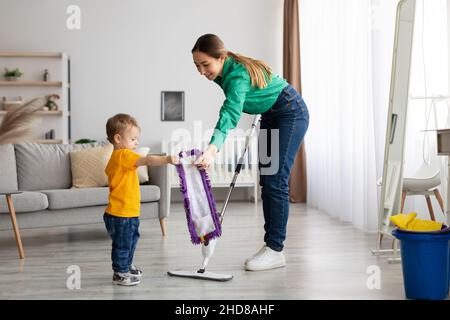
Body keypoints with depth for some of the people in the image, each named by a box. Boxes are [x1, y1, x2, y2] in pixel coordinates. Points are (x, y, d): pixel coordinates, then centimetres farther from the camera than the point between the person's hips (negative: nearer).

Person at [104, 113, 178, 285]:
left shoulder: (115, 157, 14)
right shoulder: (124, 155, -20)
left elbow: (109, 171, 29)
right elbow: (147, 160, -35)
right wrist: (167, 159, -44)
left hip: (129, 212, 11)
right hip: (121, 214, -11)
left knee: (131, 240, 25)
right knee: (122, 244, 3)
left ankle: (127, 265, 41)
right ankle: (120, 273, 16)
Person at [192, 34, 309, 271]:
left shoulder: (238, 75, -33)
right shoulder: (225, 72, -6)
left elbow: (230, 113, -50)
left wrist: (213, 149, -64)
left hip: (291, 113, -9)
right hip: (269, 116, 9)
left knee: (275, 182, -13)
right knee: (266, 182, 6)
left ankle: (275, 250, -8)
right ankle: (270, 245, 11)